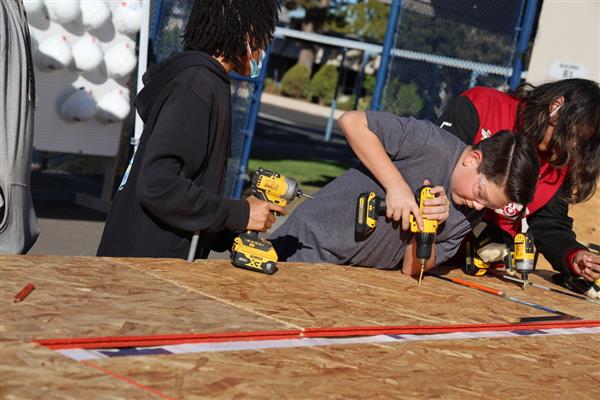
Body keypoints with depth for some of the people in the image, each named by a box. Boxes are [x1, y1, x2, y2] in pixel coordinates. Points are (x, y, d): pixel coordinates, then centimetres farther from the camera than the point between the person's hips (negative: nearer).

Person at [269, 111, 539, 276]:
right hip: (310, 245, -6)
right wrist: (397, 185, -28)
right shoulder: (430, 143, -19)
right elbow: (352, 122, -23)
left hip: (357, 277, 6)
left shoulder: (469, 216, 0)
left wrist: (427, 228, -21)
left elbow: (412, 270, 0)